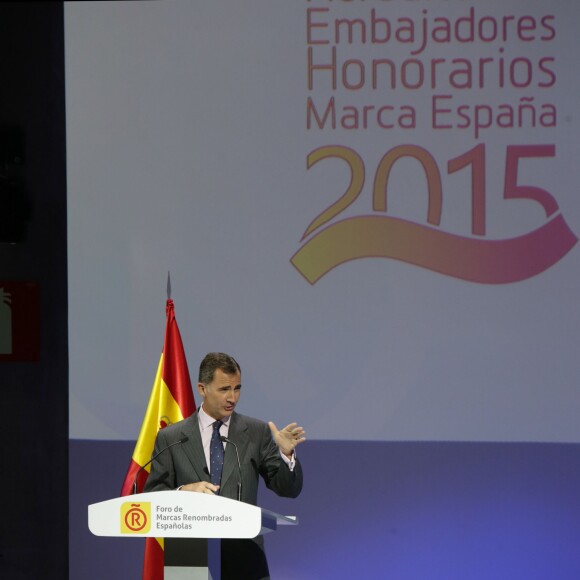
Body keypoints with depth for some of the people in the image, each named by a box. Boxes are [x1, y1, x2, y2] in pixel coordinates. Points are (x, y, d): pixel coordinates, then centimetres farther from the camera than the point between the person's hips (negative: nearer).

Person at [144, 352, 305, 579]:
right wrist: (184, 491, -16)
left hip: (244, 560, 0)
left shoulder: (257, 432, 7)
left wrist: (286, 454, -14)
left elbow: (289, 489, 5)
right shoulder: (170, 438, 6)